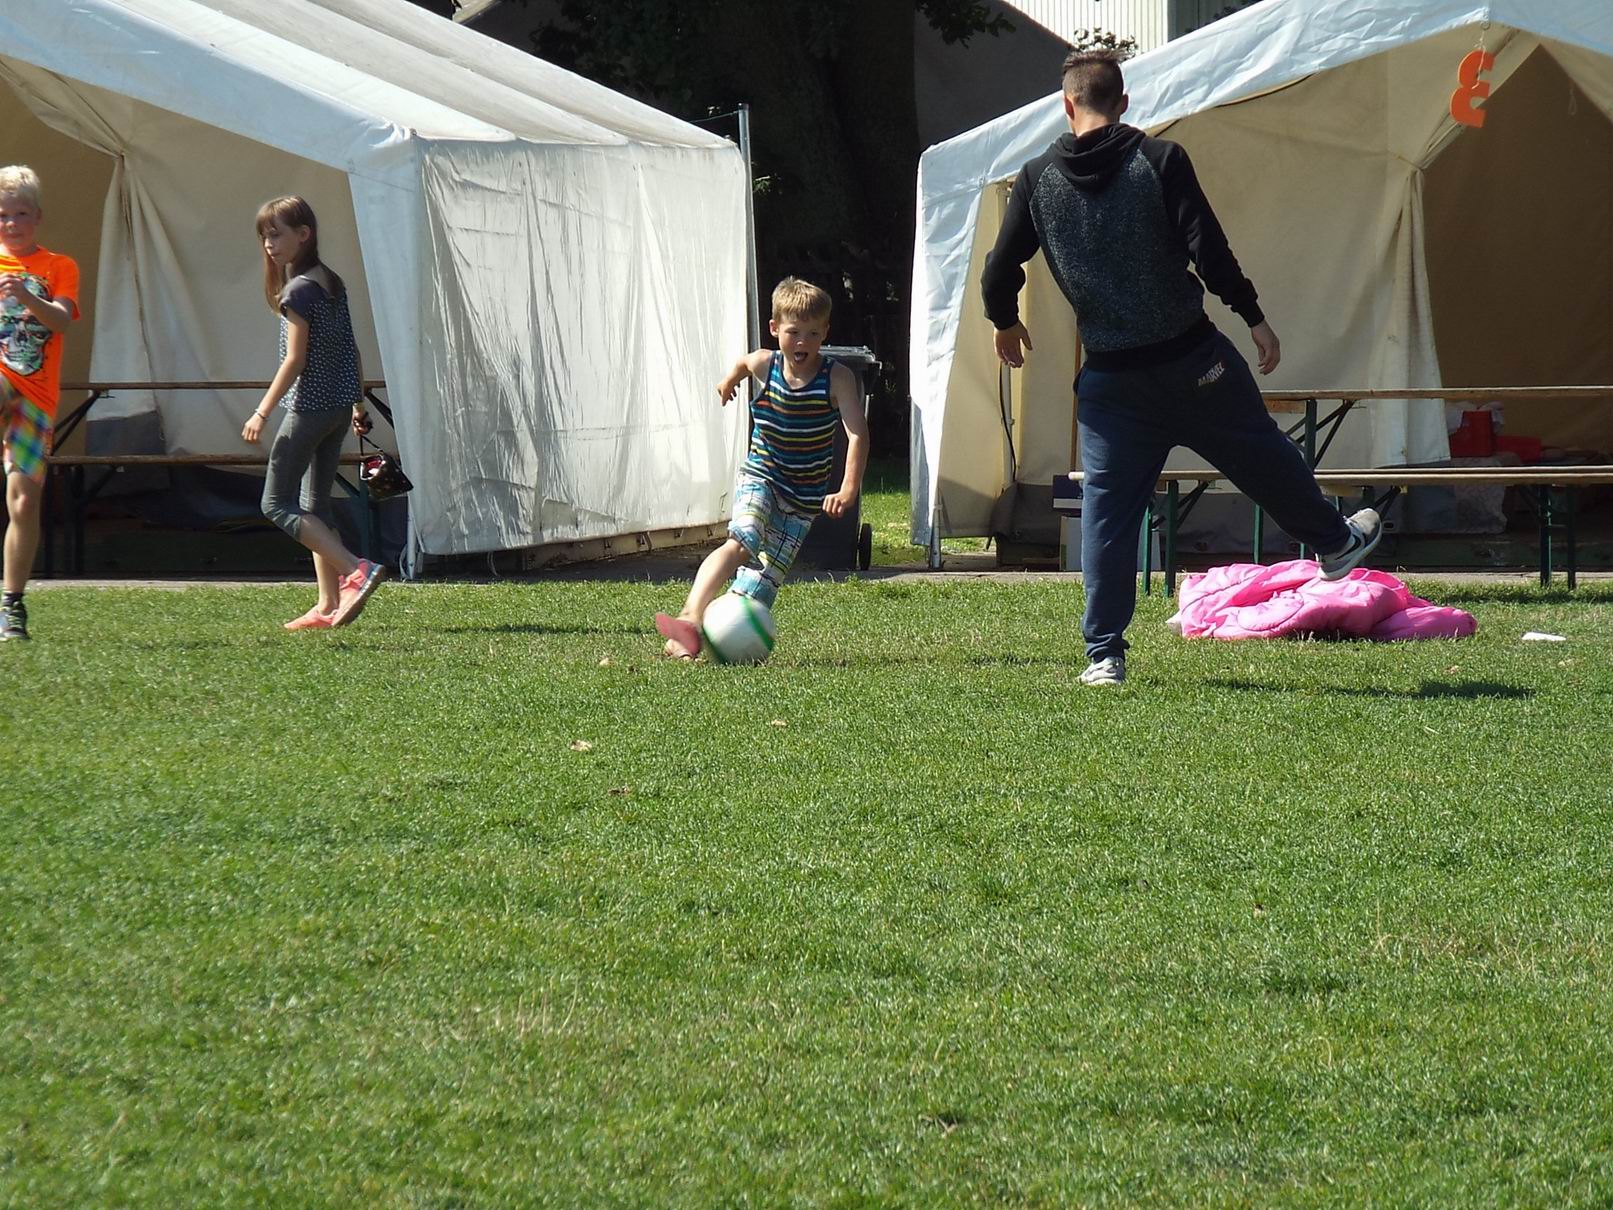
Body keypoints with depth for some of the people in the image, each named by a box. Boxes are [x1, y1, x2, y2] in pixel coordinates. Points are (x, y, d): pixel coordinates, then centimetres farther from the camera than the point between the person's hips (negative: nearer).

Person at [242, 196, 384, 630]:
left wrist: (262, 412, -16)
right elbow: (351, 350, 16)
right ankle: (329, 604, 8)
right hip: (339, 407, 9)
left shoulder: (299, 290, -13)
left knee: (277, 504, -4)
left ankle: (356, 569, -17)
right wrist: (358, 404, 24)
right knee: (315, 505, 12)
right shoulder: (332, 283, 12)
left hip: (309, 406, -9)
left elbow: (296, 358, -17)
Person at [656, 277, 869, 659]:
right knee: (743, 541, -28)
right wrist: (729, 380, 41)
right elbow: (743, 362, 19)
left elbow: (858, 433, -24)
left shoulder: (837, 378, -16)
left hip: (805, 495, 1)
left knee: (767, 578, -5)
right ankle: (689, 620, -42)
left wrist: (849, 490, -35)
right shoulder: (764, 365, -7)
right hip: (760, 477, -1)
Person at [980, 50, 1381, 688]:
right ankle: (1335, 542, 43)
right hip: (1193, 359, -1)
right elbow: (1208, 250, -14)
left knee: (1107, 506, 5)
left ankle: (1104, 655, 2)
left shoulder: (1038, 179, -2)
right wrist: (1254, 317, -5)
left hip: (1110, 375, 1)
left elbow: (1000, 271, 2)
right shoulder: (1159, 160, -9)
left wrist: (1005, 323, 22)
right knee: (1261, 454, 20)